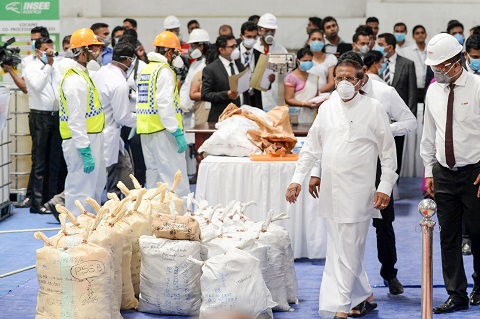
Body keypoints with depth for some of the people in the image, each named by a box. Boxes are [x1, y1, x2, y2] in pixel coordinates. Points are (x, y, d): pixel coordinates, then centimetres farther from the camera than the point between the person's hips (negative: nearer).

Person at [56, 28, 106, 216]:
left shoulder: (82, 73, 14)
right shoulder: (74, 80, -20)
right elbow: (76, 120, -24)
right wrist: (85, 152, -25)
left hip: (92, 138, 11)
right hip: (80, 141, -11)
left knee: (96, 186, 20)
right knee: (81, 191, -7)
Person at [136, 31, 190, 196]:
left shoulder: (145, 70, 16)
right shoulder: (164, 71, -11)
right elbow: (165, 104, -19)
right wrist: (178, 132, -20)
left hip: (146, 129, 9)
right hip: (162, 129, -9)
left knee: (153, 173, 14)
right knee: (175, 176, -10)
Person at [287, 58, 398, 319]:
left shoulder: (373, 109, -2)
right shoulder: (327, 108, 9)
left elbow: (388, 152, 1)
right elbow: (311, 147, 16)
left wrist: (385, 187, -5)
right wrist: (297, 178, 9)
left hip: (357, 192, -5)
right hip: (331, 190, 5)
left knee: (346, 252, -7)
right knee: (342, 248, 12)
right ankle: (363, 296, 28)